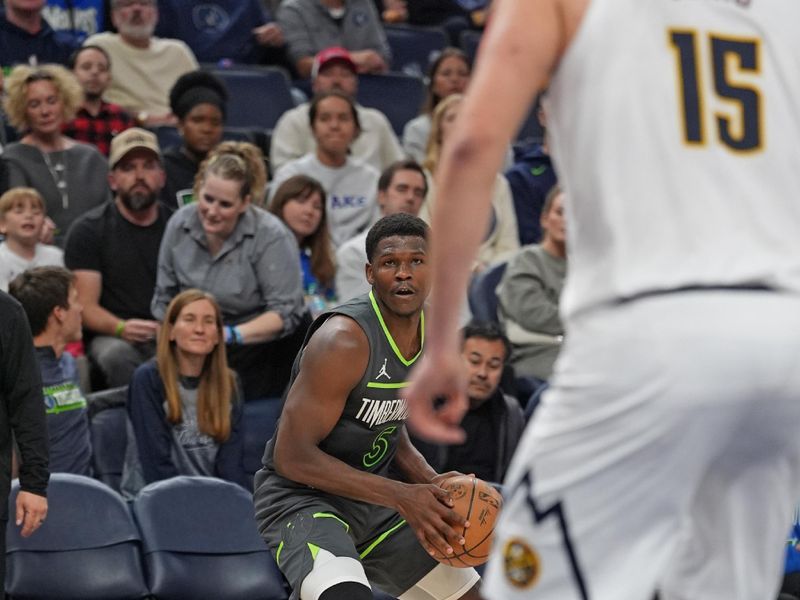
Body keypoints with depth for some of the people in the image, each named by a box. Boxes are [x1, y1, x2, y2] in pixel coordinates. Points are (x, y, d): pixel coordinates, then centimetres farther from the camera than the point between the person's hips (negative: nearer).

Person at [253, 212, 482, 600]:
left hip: (368, 498, 9)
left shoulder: (430, 334, 2)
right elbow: (292, 456, -25)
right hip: (301, 498, -9)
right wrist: (401, 496, -27)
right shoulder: (343, 341, -24)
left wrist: (431, 482, -2)